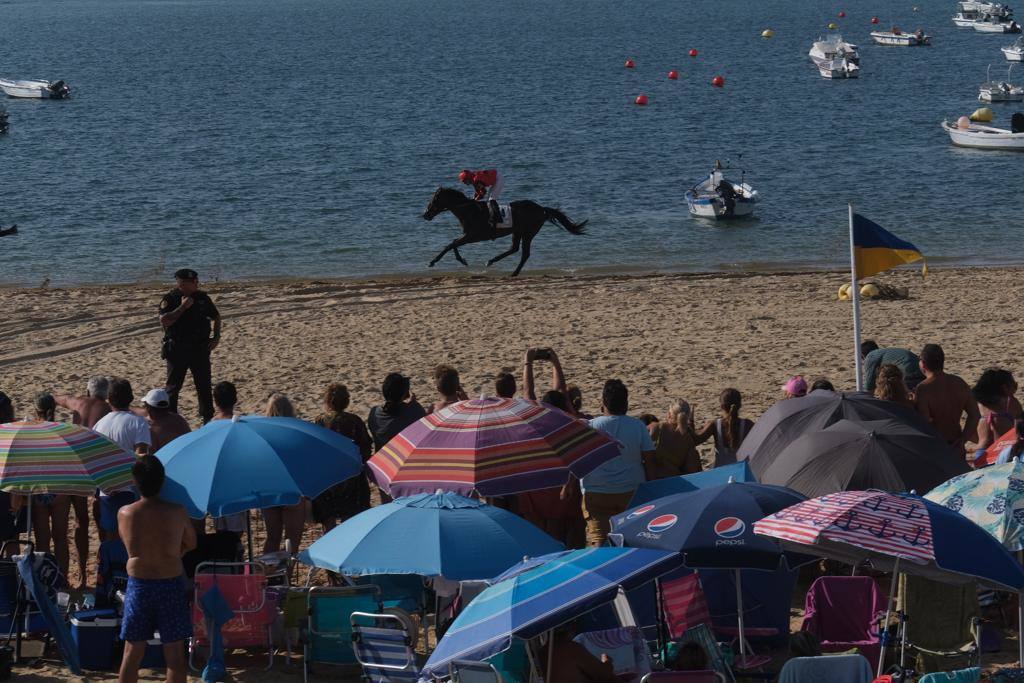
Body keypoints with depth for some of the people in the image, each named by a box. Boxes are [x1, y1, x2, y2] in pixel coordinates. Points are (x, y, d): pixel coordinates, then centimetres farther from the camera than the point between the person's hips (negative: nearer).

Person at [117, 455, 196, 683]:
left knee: (132, 653, 10)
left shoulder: (124, 514, -7)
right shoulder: (177, 513, -10)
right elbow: (191, 543, 6)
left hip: (138, 585, 1)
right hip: (171, 585, -1)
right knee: (175, 654, 6)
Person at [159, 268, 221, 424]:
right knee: (173, 386, 2)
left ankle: (208, 417, 18)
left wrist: (217, 337, 5)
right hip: (177, 350, -4)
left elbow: (216, 317, 18)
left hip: (200, 348, 4)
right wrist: (182, 307, -22)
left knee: (204, 385, 8)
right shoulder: (170, 299, -9)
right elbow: (164, 321, -22)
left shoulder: (202, 297, 4)